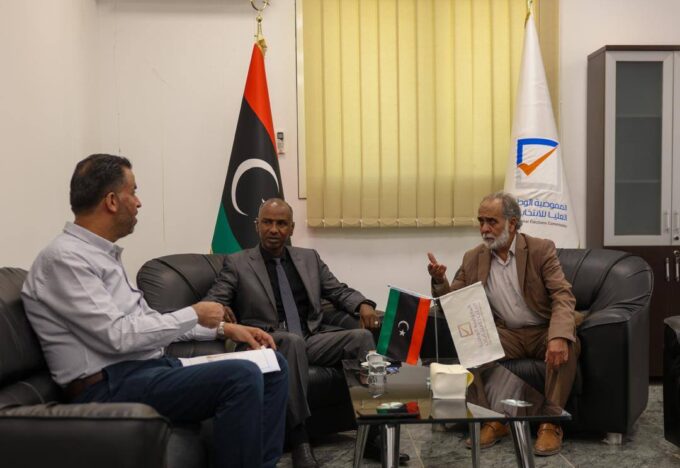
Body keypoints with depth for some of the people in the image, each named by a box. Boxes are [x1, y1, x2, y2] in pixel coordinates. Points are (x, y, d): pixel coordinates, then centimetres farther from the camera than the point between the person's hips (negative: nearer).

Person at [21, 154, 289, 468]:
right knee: (241, 376, -28)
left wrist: (223, 328, 12)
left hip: (149, 367, 10)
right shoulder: (64, 258, -14)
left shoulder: (102, 254, 16)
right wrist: (194, 314, -9)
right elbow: (118, 336, -21)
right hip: (111, 387, -10)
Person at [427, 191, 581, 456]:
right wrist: (439, 281, -18)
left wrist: (558, 336, -37)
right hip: (506, 334, 2)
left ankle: (551, 423, -19)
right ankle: (495, 418, -15)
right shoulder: (473, 258, 3)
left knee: (567, 345, -34)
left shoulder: (541, 249, -6)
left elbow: (563, 297, -17)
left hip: (543, 331, -2)